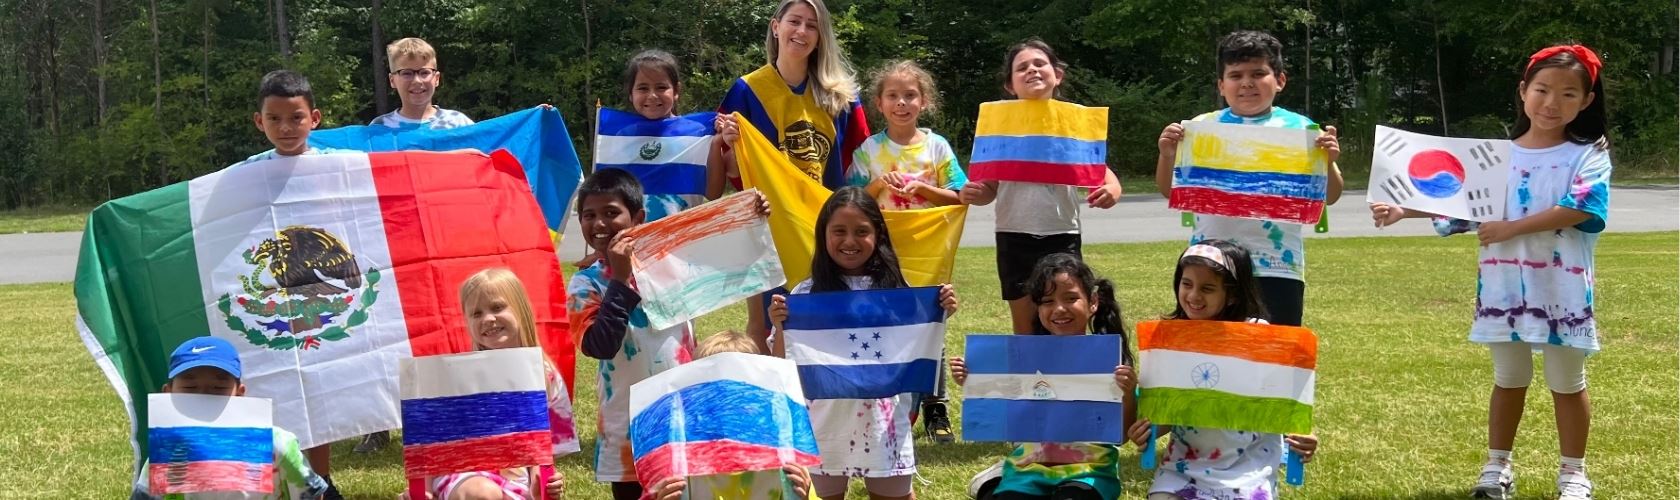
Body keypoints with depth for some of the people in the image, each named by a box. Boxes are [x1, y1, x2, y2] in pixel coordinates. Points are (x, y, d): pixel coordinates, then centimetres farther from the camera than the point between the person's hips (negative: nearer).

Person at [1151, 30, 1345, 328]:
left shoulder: (1299, 128, 2)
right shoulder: (1202, 127, 4)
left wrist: (1328, 160, -14)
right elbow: (1171, 191, 7)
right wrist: (1167, 155, -11)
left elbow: (1329, 197, 5)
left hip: (1277, 267, -1)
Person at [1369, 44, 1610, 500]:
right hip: (1504, 285, 3)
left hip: (1562, 288, -3)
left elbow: (1580, 208, -19)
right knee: (1509, 378, 14)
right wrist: (1404, 209, -6)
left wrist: (1510, 228, -21)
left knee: (1567, 381, 8)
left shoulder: (1588, 155, -4)